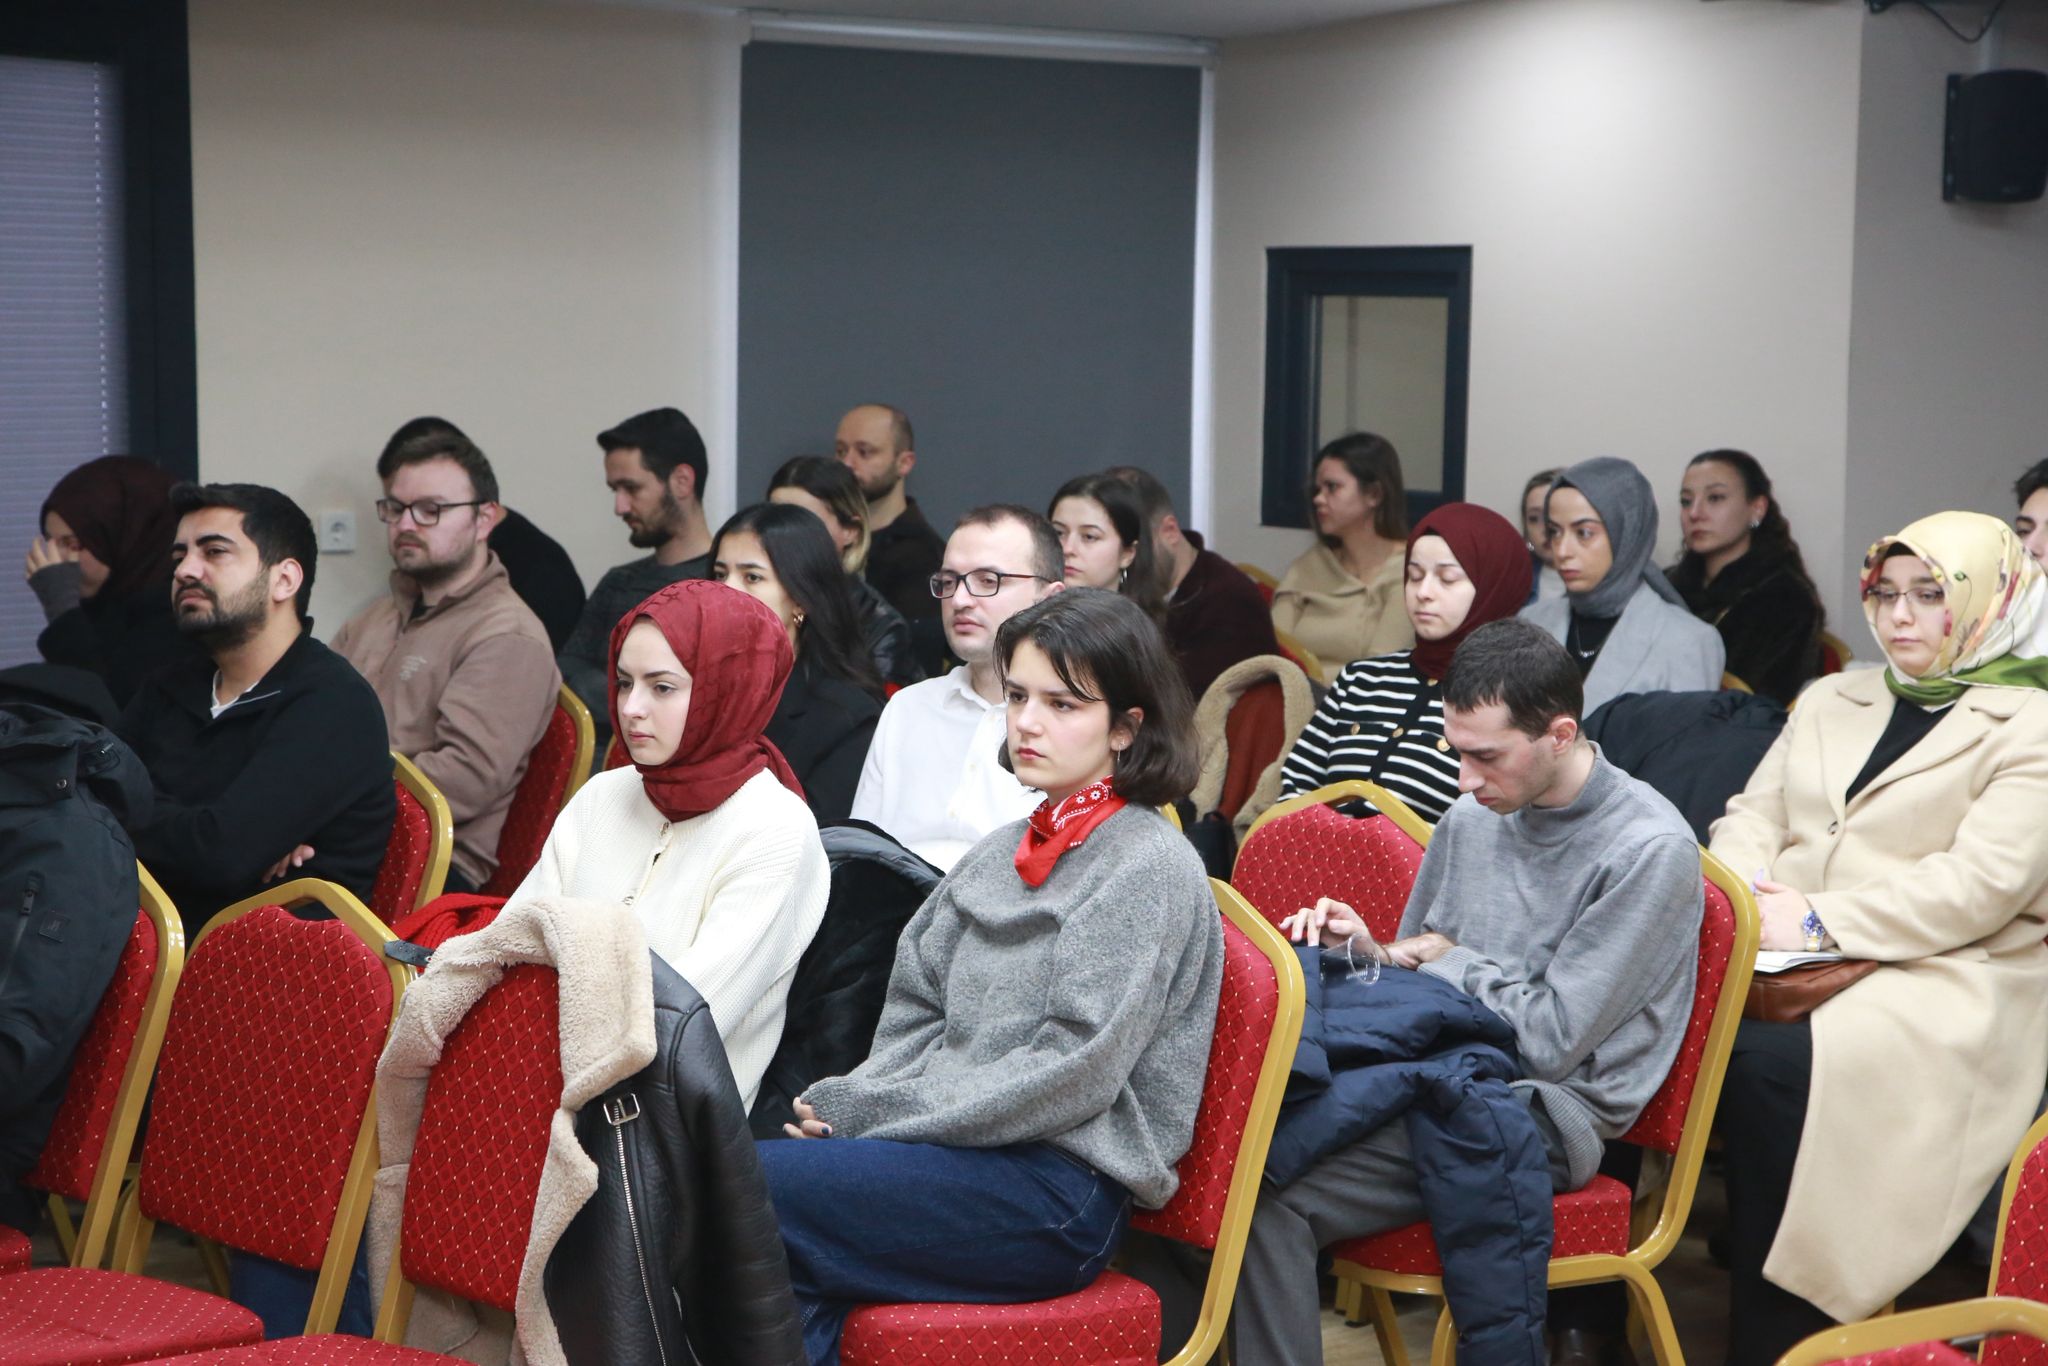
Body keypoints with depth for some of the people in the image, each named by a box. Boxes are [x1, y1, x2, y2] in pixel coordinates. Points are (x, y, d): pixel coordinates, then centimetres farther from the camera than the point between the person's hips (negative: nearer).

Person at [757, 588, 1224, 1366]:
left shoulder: (1151, 869, -7)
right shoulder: (1003, 853, 18)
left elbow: (1073, 1073, -15)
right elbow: (916, 1014, 17)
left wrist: (871, 1111, -13)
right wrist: (847, 1101, -5)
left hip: (1060, 1188, -6)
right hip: (964, 1153, 6)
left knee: (754, 1187, -21)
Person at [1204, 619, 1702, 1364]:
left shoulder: (1650, 850, -11)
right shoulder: (1470, 819, 13)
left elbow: (1551, 1038, -13)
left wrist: (1450, 962, 0)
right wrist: (1368, 952, -1)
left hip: (1543, 1110, -7)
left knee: (1272, 1198, -27)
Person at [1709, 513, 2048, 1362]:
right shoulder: (1831, 701, 24)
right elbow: (1750, 817, 18)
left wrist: (1821, 920, -16)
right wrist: (1751, 896, -5)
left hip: (1935, 985, -5)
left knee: (1767, 1066, -34)